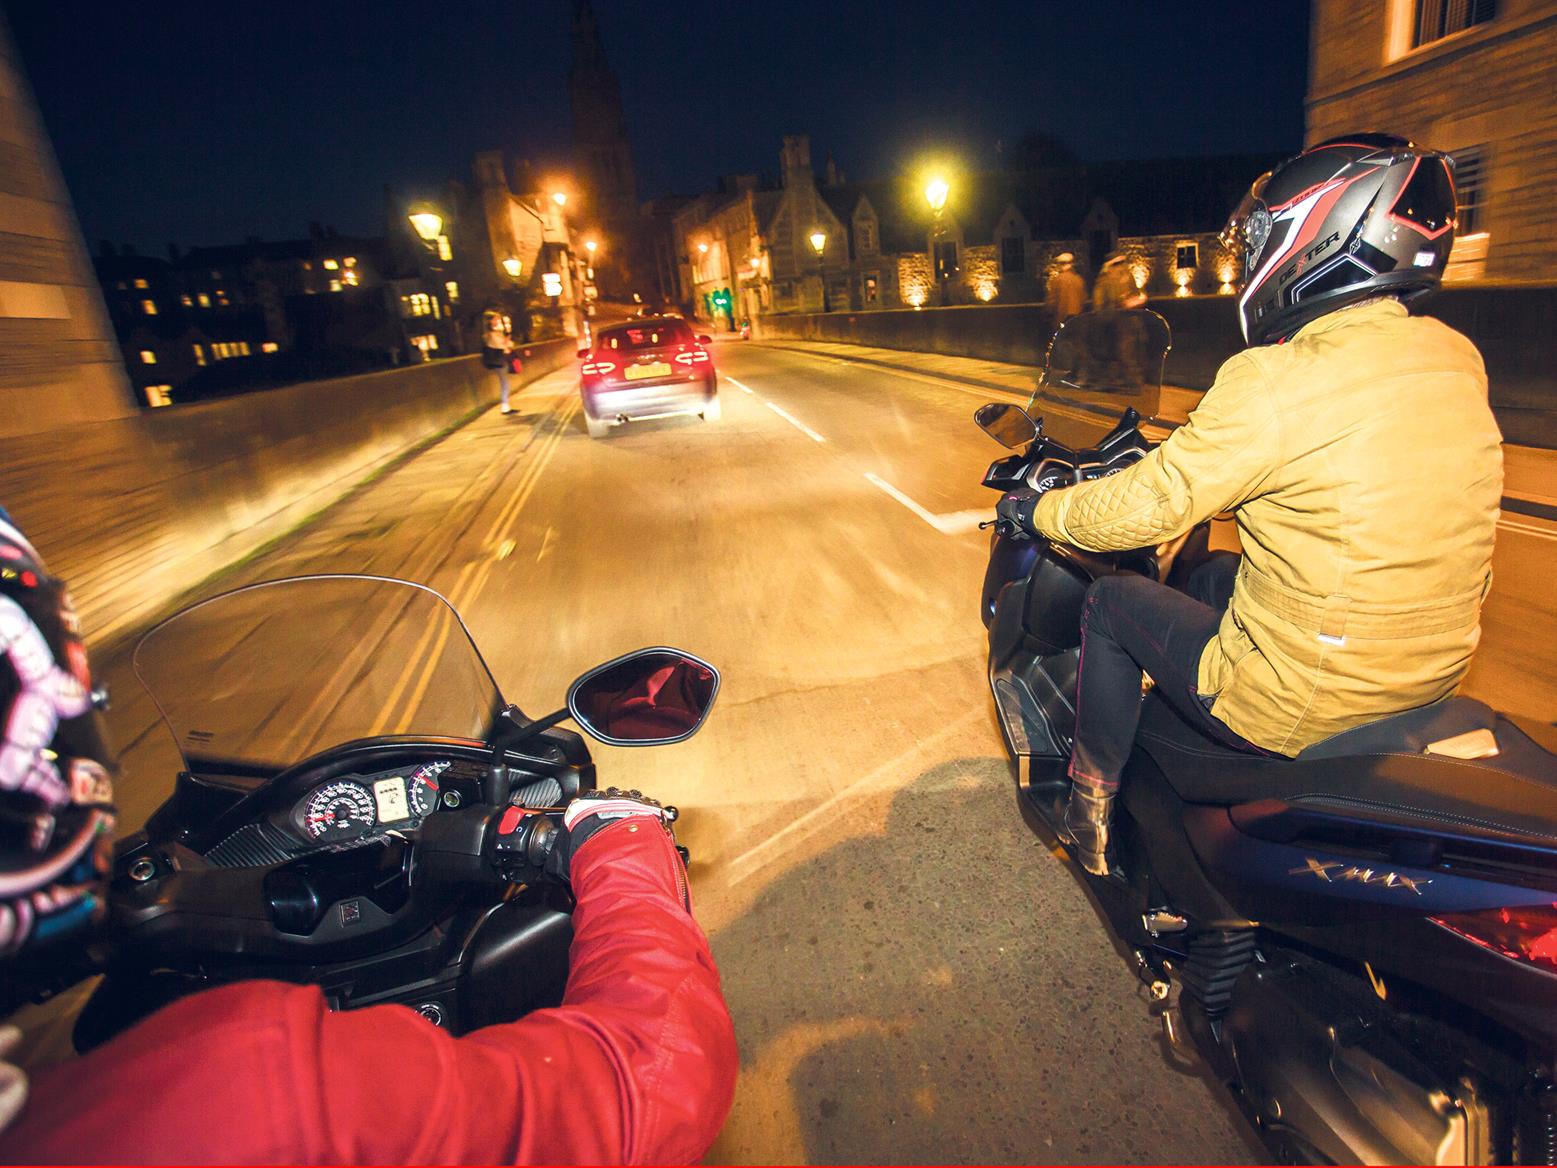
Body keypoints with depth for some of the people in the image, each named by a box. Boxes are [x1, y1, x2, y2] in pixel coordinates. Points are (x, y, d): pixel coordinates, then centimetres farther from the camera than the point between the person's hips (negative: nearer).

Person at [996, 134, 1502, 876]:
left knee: (1110, 602, 10)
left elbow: (1149, 506, -18)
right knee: (1215, 575, 27)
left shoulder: (1283, 379, -23)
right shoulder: (1457, 362, 2)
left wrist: (1039, 510, -1)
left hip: (1300, 704, -8)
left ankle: (1093, 801, 25)